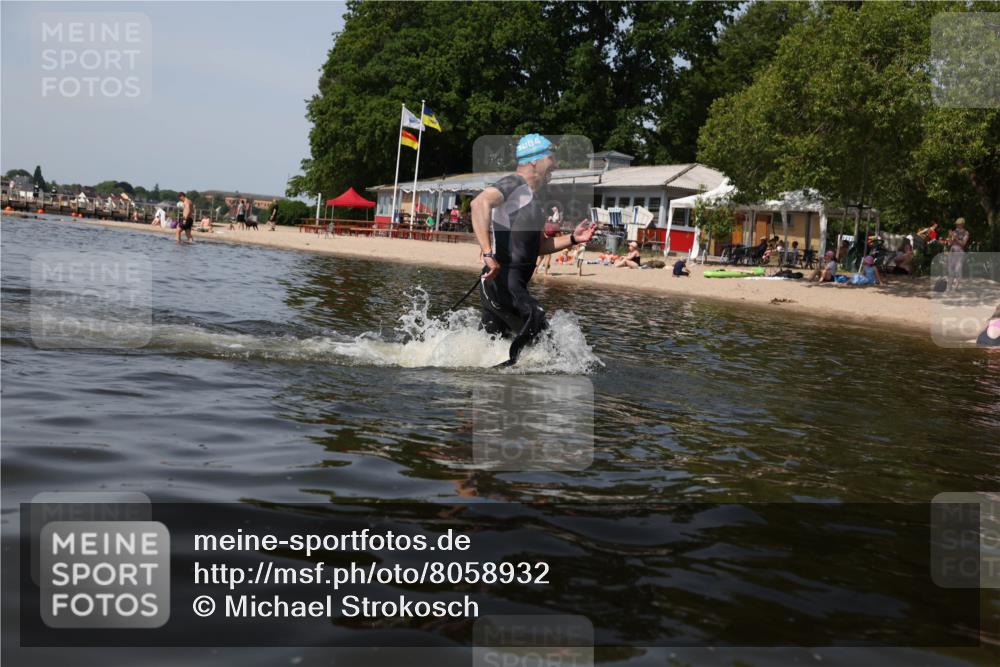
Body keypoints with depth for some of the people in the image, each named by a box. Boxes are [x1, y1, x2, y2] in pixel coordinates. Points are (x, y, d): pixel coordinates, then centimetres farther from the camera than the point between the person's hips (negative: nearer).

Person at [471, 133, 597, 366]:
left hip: (516, 284, 10)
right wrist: (487, 253, -37)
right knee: (538, 330, -19)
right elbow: (480, 202, -29)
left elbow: (537, 246, 26)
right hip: (502, 282, -10)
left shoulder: (534, 195, 21)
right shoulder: (515, 184, -9)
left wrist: (572, 239, 12)